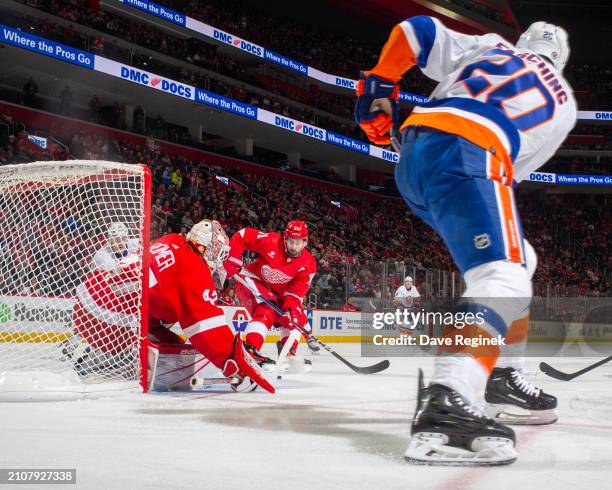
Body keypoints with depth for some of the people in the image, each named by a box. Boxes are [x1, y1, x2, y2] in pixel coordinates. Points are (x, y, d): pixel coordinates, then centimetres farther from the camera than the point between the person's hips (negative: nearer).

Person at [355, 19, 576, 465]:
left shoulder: (487, 47, 31)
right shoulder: (563, 102, 26)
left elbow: (415, 30, 19)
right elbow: (514, 168, 22)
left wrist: (378, 89, 27)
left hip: (412, 153, 6)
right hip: (463, 157, -6)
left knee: (519, 260, 24)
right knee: (503, 281, -19)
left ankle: (502, 376, 23)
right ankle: (443, 405, -43)